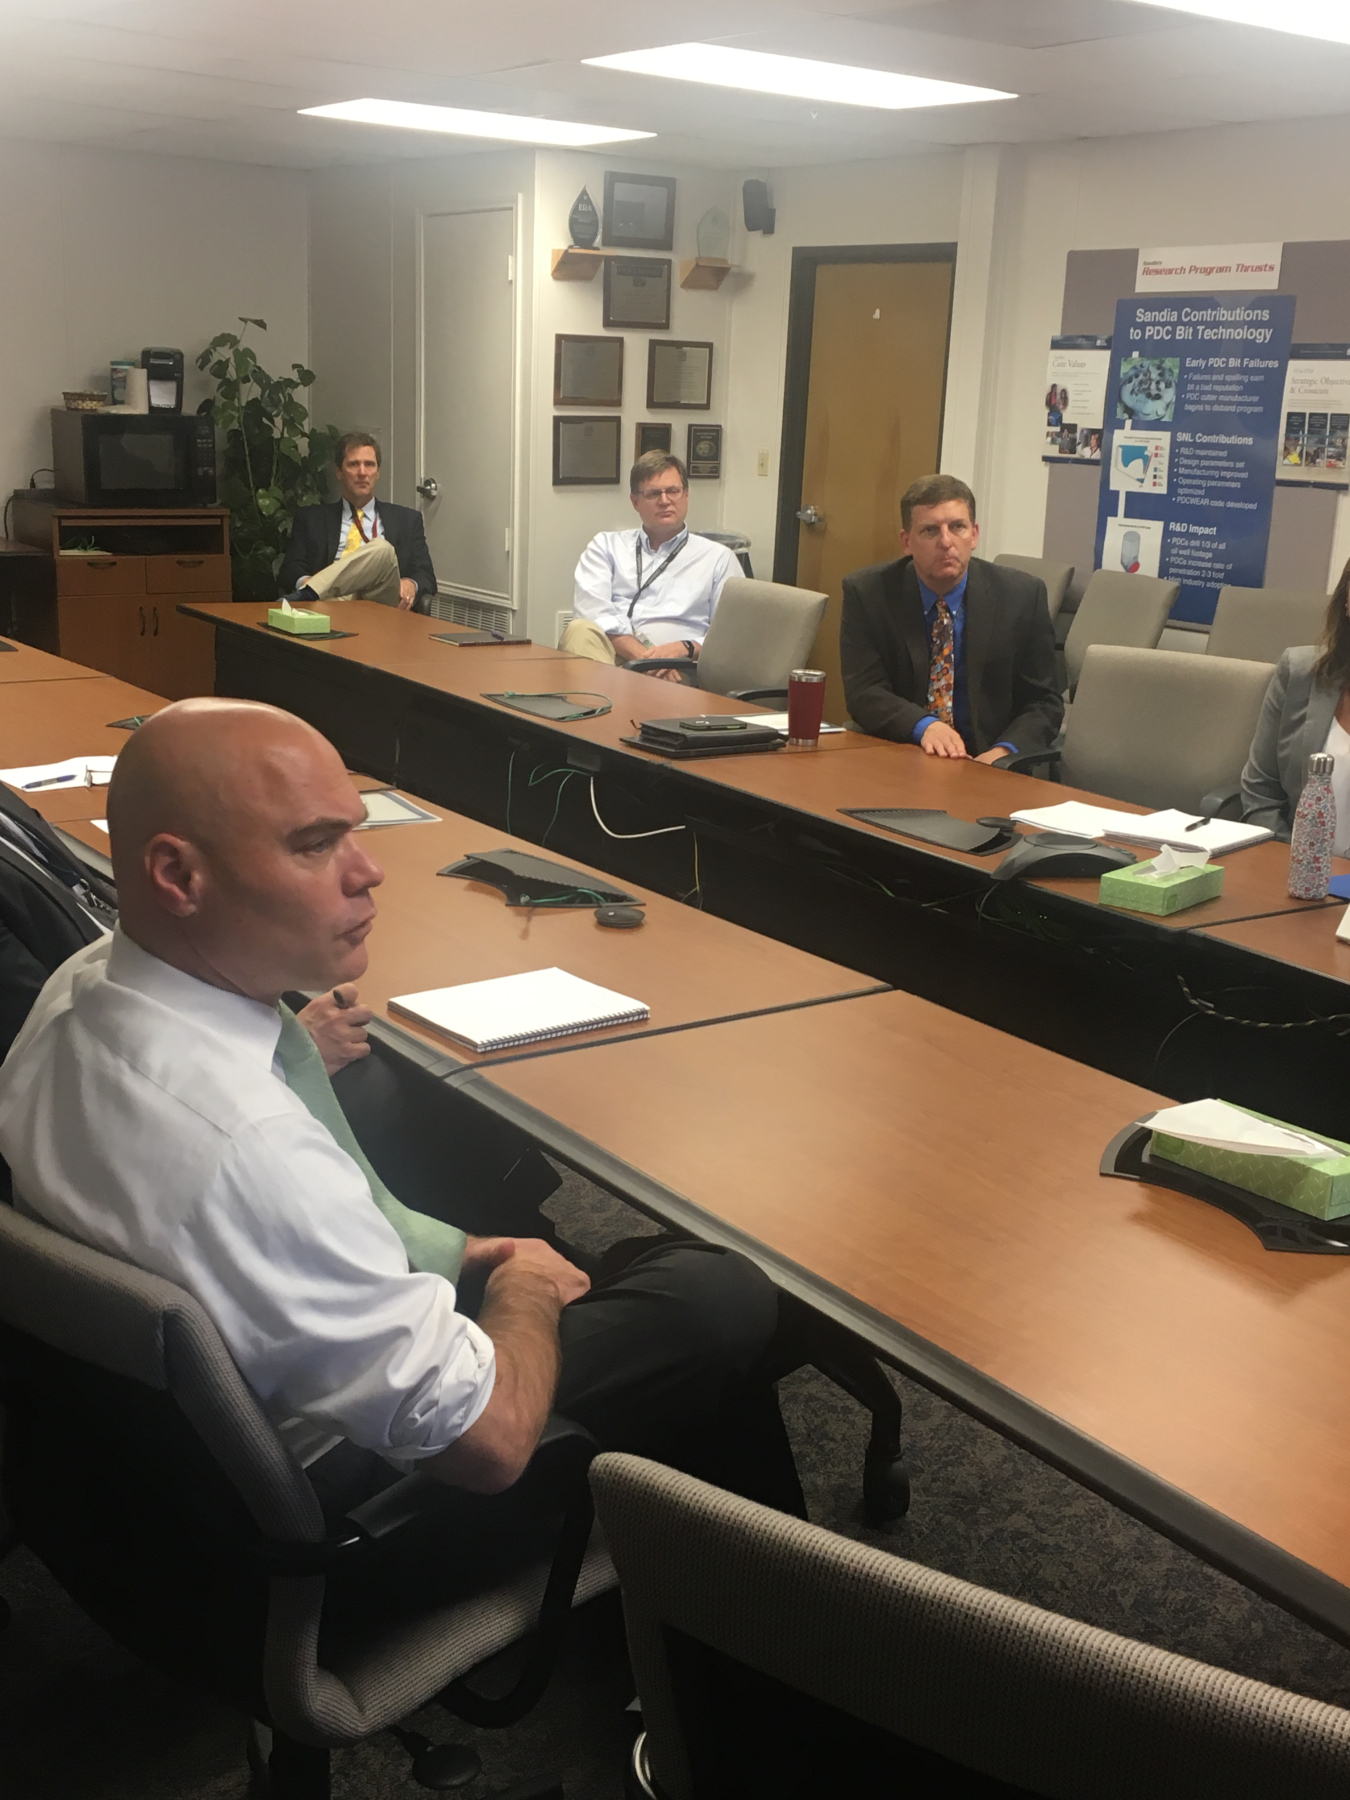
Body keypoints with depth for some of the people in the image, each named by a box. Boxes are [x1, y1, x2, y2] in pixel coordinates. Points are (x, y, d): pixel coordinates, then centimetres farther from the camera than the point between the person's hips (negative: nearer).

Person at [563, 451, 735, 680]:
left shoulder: (718, 557, 19)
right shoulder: (606, 545, 21)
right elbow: (591, 607, 2)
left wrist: (686, 649, -13)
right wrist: (640, 653, -16)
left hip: (674, 669, -2)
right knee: (581, 630, -34)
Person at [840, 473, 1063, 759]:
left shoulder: (1022, 596, 0)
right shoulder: (866, 593, -1)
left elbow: (1044, 702, 3)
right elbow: (864, 692, -7)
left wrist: (1004, 752, -16)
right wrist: (923, 726, -26)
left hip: (986, 761, 2)